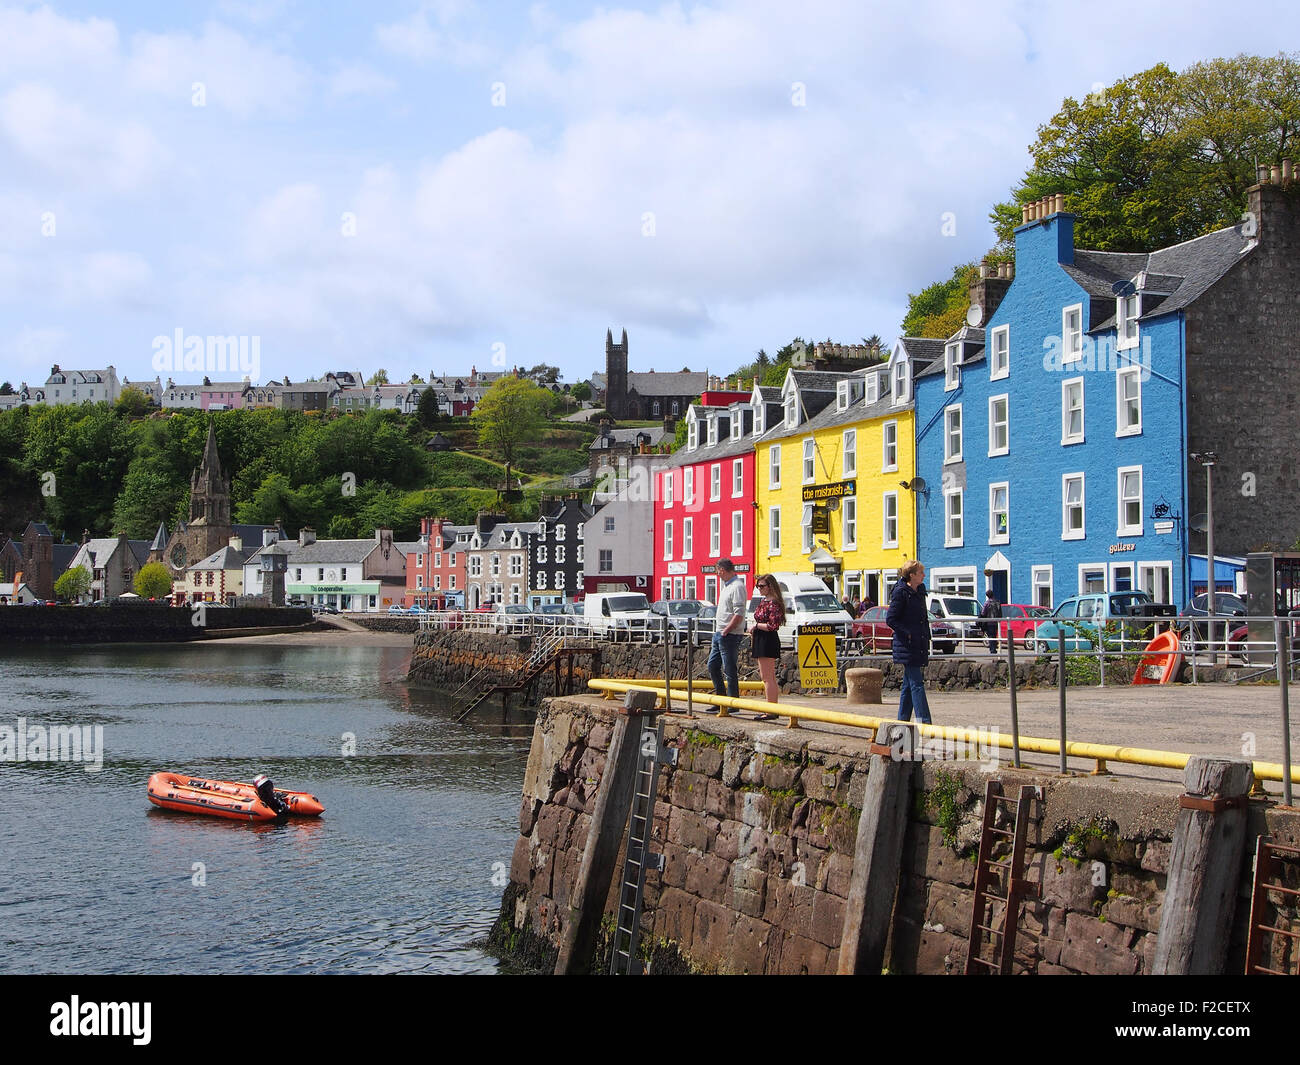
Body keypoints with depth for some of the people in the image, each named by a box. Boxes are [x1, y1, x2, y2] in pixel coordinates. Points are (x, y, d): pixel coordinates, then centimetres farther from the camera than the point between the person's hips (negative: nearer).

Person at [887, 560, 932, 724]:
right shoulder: (900, 592, -11)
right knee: (916, 683, -11)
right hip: (907, 645, -8)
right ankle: (924, 721, -15)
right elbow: (890, 619, -12)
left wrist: (926, 637, 16)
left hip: (919, 644, 8)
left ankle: (902, 720, 16)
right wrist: (908, 633, -17)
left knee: (909, 683, 11)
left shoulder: (920, 590, 13)